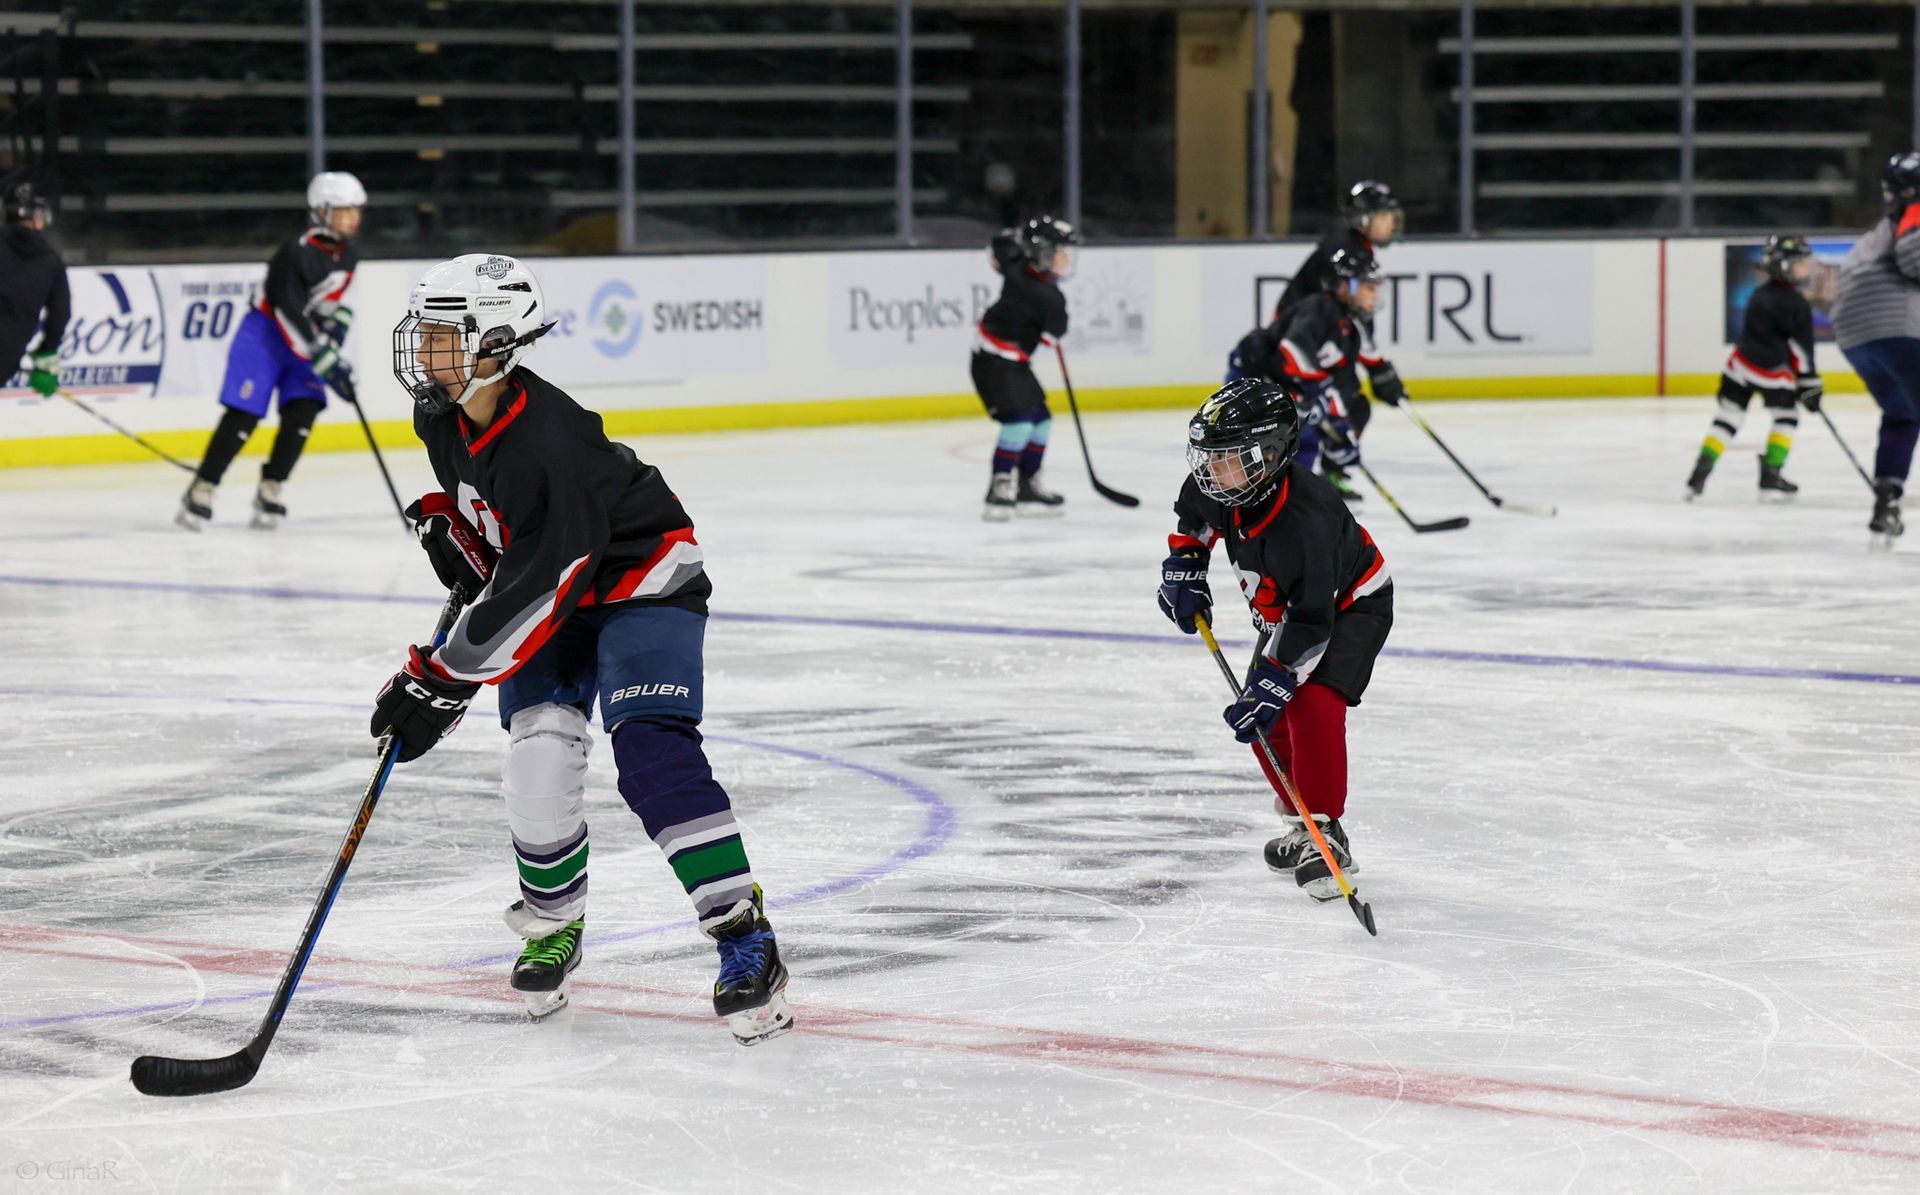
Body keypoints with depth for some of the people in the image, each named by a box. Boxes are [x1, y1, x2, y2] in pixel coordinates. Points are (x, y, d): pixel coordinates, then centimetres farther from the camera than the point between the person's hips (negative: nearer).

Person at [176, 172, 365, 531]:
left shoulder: (347, 255, -1)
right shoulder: (296, 253, -26)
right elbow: (290, 316, -29)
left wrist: (335, 329, -1)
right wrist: (327, 364, -29)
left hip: (304, 338, 7)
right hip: (263, 335, -7)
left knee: (303, 409, -9)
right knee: (243, 414, -13)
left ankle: (270, 490, 2)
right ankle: (200, 491, -5)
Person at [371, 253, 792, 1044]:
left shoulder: (550, 444, -36)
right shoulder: (443, 416, -9)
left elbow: (534, 592, -34)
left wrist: (443, 680, -31)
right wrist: (450, 525, 0)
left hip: (640, 581, -7)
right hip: (539, 574, 7)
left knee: (652, 753, -23)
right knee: (539, 747, -11)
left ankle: (746, 942, -22)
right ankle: (552, 924, 11)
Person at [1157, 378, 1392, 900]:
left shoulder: (1302, 523, -41)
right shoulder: (1220, 488, -19)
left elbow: (1310, 623, -39)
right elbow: (1194, 514, 10)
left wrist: (1271, 684, -41)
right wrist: (1184, 564, 1)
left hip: (1351, 606, -9)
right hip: (1283, 610, 9)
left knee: (1312, 705, -27)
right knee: (1266, 722, 6)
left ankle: (1324, 836, -23)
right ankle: (1300, 826, 25)